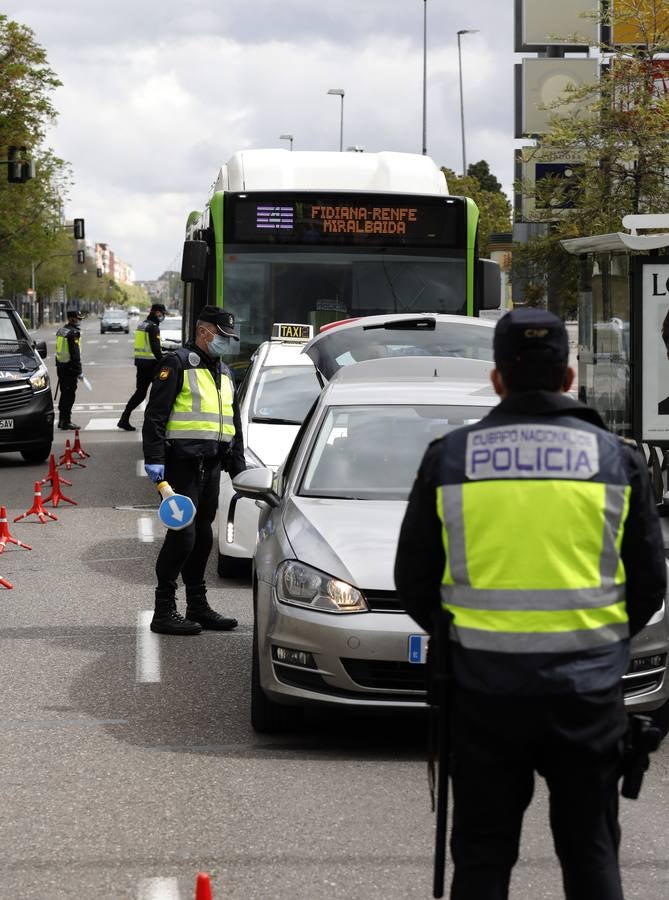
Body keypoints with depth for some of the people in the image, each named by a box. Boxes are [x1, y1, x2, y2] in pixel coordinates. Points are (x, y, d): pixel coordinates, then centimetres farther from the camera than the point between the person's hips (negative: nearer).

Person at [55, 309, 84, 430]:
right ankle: (66, 422, -5)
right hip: (70, 368, -9)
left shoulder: (60, 331, 13)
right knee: (70, 395, -5)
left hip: (60, 366, 9)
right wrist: (79, 371, -16)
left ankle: (62, 420, 22)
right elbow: (75, 353, -19)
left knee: (64, 393, 17)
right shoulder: (73, 333, -16)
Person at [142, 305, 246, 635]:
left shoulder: (224, 373, 21)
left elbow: (234, 425, 27)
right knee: (182, 535, -10)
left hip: (211, 465, 8)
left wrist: (238, 468, 22)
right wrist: (153, 458, -18)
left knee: (202, 536, 10)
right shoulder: (177, 364, -4)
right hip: (181, 462, -8)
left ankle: (198, 606, 17)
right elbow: (155, 413, -11)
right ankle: (164, 611, -6)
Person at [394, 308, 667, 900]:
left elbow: (413, 580, 5)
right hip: (589, 685, 0)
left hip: (485, 685, 0)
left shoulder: (449, 458, 0)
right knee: (591, 851, 10)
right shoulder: (616, 458, 0)